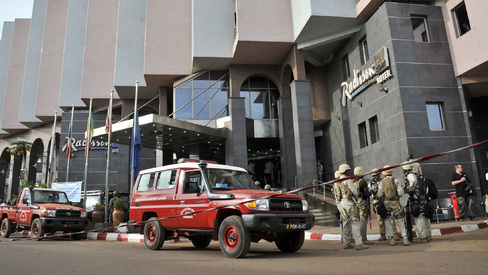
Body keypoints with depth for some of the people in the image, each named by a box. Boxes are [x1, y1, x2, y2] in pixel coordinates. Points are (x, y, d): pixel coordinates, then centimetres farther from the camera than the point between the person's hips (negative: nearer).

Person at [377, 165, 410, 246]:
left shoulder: (381, 182, 0)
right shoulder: (395, 180, -3)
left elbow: (379, 195, -4)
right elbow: (401, 193, -9)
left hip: (386, 203, 1)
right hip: (395, 203, -1)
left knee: (388, 221, 9)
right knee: (400, 221, 6)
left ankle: (391, 239, 8)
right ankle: (405, 239, 2)